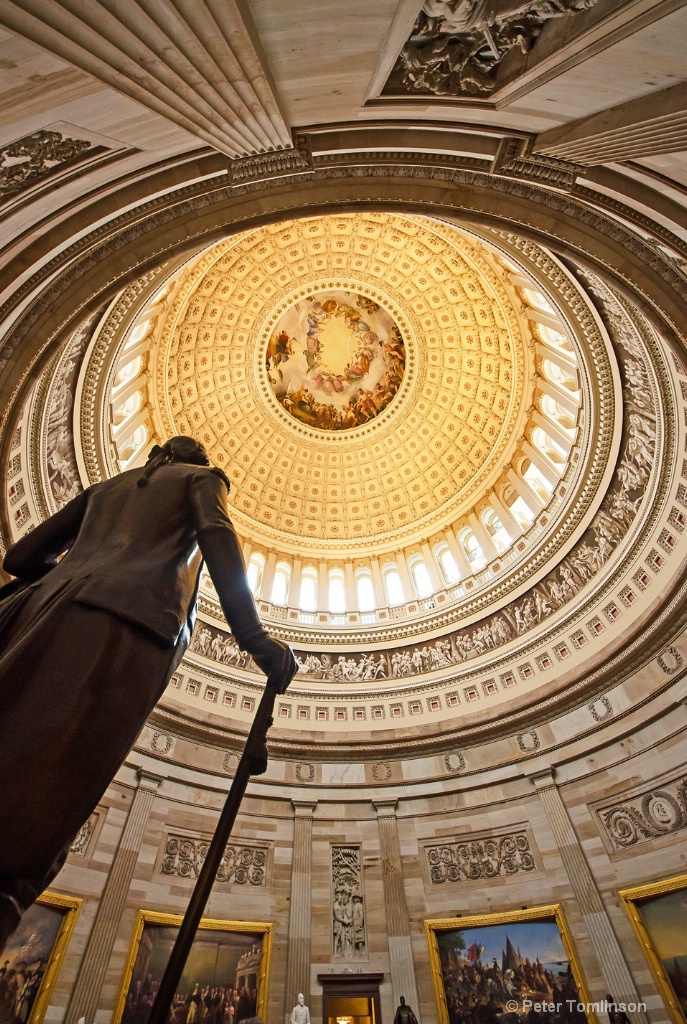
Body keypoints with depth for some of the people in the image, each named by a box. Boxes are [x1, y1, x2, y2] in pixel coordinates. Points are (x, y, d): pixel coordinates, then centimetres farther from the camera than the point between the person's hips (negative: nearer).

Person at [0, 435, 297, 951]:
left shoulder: (110, 485, 37)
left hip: (46, 604, 6)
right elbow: (217, 536, 0)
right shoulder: (202, 477, 25)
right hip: (128, 622, -5)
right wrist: (253, 633, -8)